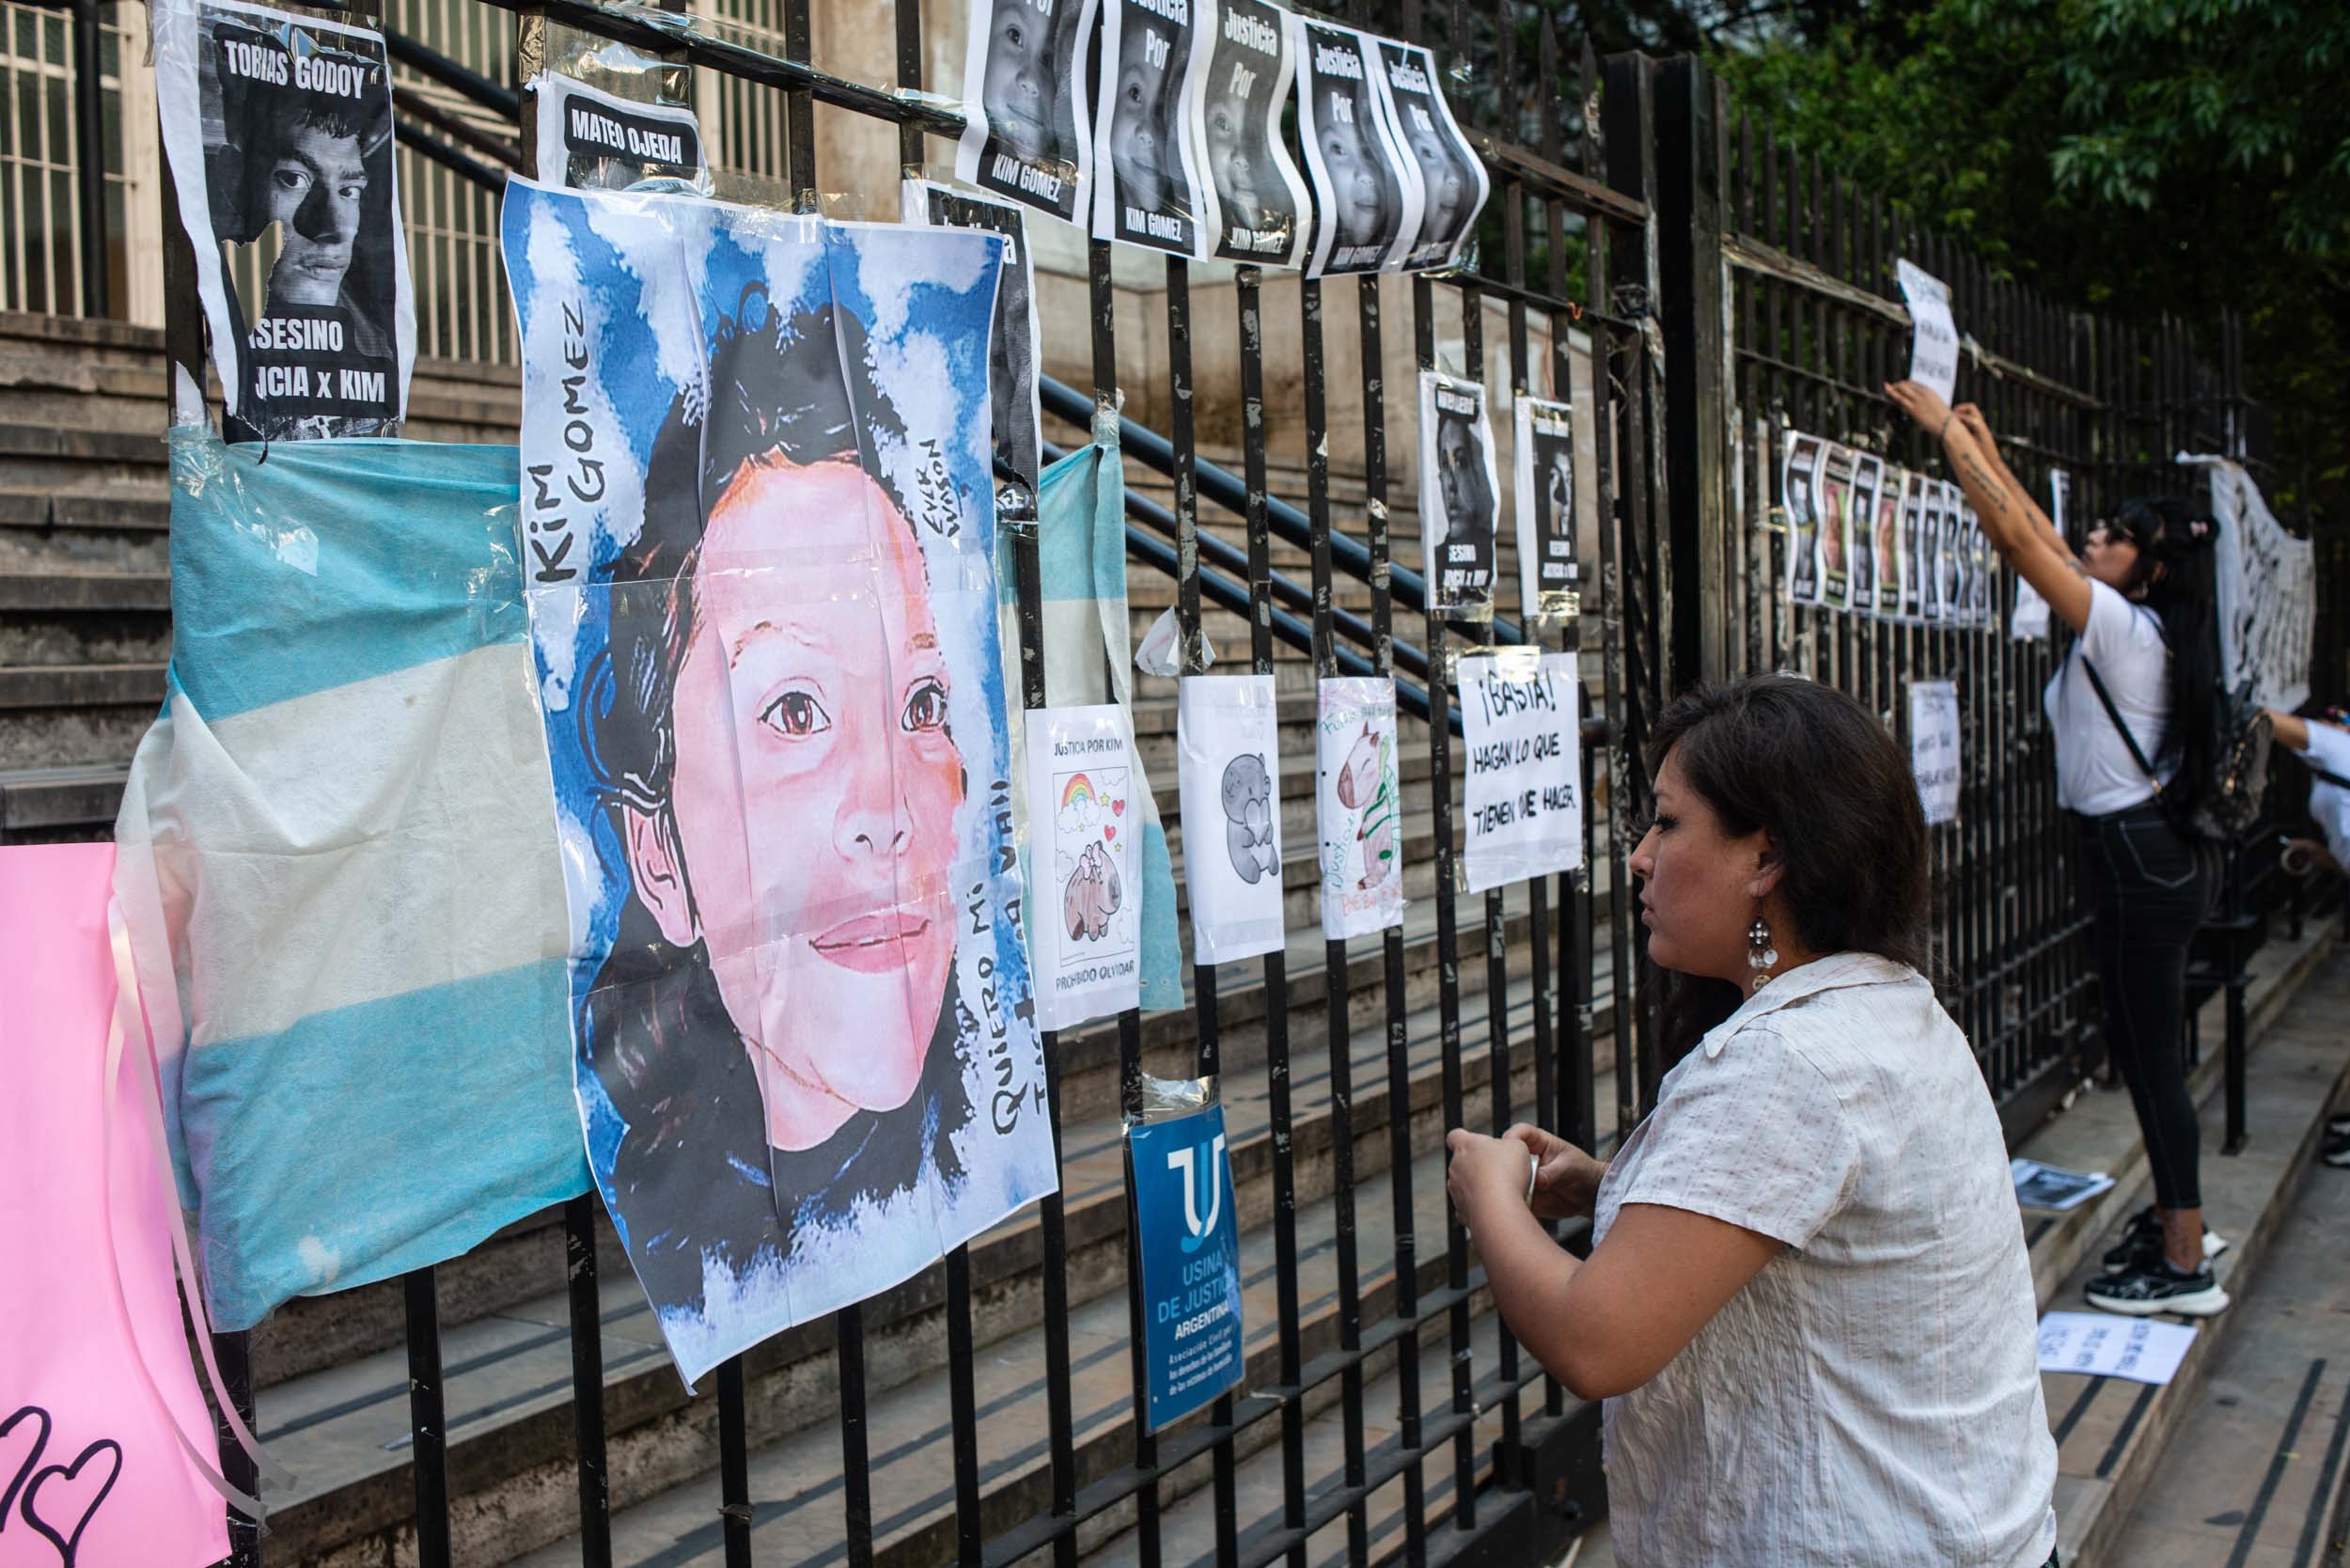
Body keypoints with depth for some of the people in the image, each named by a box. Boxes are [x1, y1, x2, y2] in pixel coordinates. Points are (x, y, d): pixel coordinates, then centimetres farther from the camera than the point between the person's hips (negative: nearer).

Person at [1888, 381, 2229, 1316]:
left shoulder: (2122, 624, -15)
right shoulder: (2140, 628, 10)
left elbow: (2015, 533, -19)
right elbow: (2037, 540, 18)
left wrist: (1946, 428, -12)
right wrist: (1982, 447, 19)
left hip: (2138, 856, -10)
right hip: (2155, 851, 10)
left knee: (2150, 1055, -4)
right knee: (2146, 1049, 17)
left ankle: (2186, 1268, 3)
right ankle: (2177, 1221, 30)